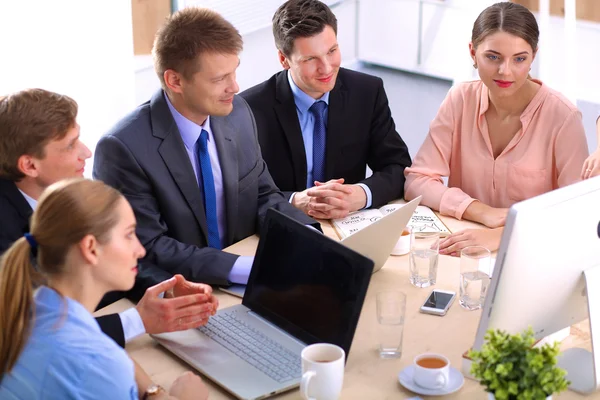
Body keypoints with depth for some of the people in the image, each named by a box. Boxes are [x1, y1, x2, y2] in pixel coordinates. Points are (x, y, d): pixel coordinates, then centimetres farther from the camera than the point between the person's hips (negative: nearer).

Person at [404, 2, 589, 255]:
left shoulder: (562, 116, -11)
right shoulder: (460, 100, -2)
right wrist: (483, 212, -17)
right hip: (463, 252, 2)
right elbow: (417, 180, -3)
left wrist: (504, 234, -28)